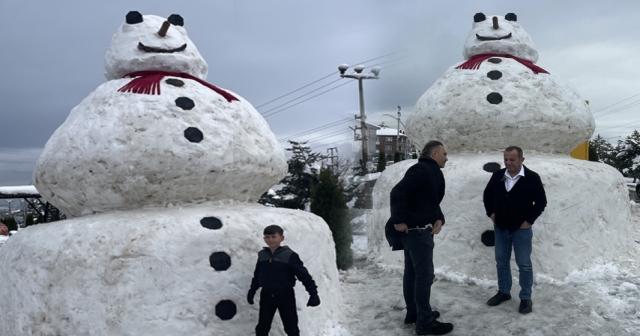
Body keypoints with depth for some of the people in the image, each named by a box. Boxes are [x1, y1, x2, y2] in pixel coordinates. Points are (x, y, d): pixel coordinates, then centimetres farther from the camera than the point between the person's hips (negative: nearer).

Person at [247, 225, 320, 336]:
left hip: (285, 296, -4)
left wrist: (313, 293, -21)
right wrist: (252, 290, 17)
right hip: (267, 295, 4)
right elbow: (257, 275, 13)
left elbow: (303, 275, -17)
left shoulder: (289, 255, -17)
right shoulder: (262, 255, -1)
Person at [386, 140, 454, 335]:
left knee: (412, 272, 17)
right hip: (417, 230, -11)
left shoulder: (433, 173, 15)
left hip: (416, 229, 11)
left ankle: (413, 312, 29)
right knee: (425, 275, -6)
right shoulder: (422, 169, -18)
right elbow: (398, 192, -27)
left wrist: (439, 219, -1)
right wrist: (399, 221, -24)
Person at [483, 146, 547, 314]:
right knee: (501, 262, 14)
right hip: (500, 227, 4)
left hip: (521, 229, -4)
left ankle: (526, 298, 15)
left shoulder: (532, 178, -11)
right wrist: (491, 213, 7)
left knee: (524, 264, 4)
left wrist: (529, 220, -9)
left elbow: (541, 201, -5)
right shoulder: (497, 176, 0)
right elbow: (487, 195, 16)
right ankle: (503, 292, 30)